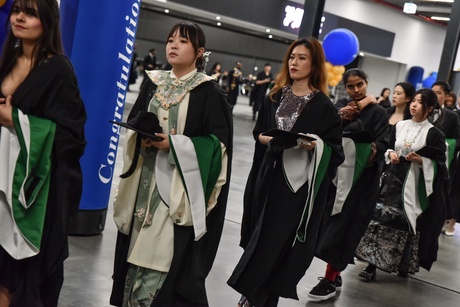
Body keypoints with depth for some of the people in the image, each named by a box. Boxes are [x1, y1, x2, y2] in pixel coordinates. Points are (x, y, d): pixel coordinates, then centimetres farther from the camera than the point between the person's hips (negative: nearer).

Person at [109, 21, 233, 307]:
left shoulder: (210, 91, -7)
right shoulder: (154, 83, 9)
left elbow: (218, 141, -10)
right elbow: (133, 122, 15)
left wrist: (173, 143, -19)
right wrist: (142, 138, -7)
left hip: (180, 185, -5)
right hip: (145, 180, 5)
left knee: (166, 253, -8)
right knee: (138, 248, 9)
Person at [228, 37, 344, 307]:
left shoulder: (323, 105, -6)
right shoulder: (276, 96, 9)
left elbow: (335, 149, -6)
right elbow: (258, 132, 14)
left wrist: (315, 145, -25)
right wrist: (268, 139, -7)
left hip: (298, 183, -5)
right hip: (268, 175, 5)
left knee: (276, 242, -2)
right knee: (260, 237, 11)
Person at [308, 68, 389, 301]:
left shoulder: (378, 112, -1)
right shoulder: (341, 105, 10)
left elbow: (382, 143, -8)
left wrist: (374, 151, -30)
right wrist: (341, 116, -25)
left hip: (360, 177, -4)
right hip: (336, 171, 4)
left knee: (342, 225, -5)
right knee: (330, 222, 5)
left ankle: (331, 279, 2)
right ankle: (335, 275, 18)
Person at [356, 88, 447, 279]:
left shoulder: (434, 134, -5)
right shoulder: (400, 126, 9)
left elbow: (439, 164, -5)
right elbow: (388, 147, 20)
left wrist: (420, 160, -20)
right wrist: (390, 154, -2)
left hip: (414, 185, -4)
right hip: (393, 179, 4)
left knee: (408, 225, 0)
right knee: (381, 220, -2)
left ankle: (404, 266, 15)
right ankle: (372, 265, 4)